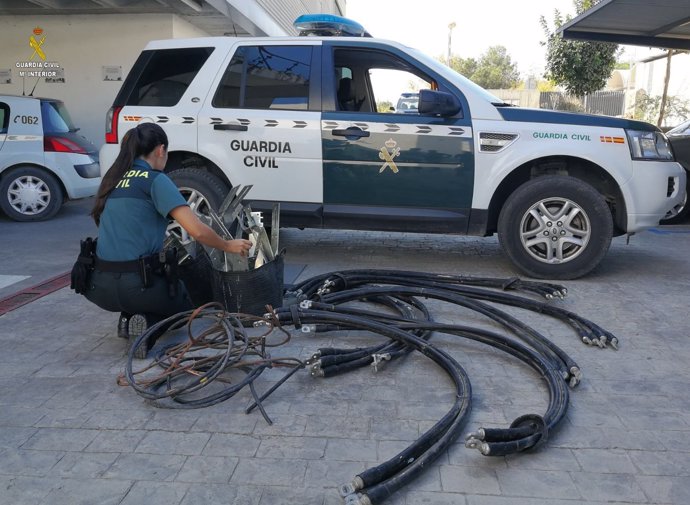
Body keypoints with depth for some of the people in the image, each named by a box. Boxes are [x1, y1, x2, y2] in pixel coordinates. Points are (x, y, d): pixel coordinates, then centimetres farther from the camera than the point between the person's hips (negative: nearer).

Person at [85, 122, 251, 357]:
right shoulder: (155, 180, -9)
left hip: (100, 286, 6)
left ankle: (128, 318, 10)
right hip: (136, 284, -6)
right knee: (185, 304, 25)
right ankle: (149, 326, -4)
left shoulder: (113, 178, 12)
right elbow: (197, 231, -17)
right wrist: (228, 246, 1)